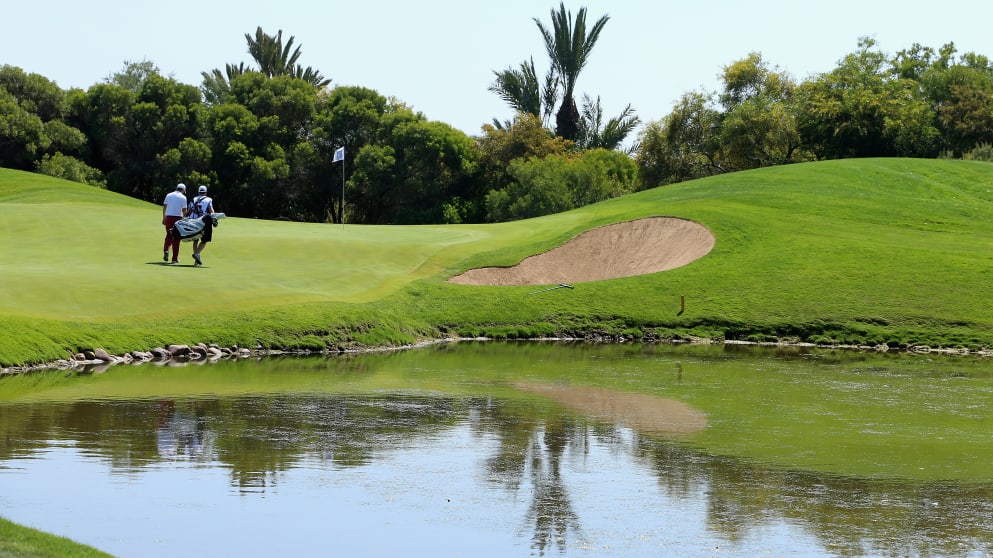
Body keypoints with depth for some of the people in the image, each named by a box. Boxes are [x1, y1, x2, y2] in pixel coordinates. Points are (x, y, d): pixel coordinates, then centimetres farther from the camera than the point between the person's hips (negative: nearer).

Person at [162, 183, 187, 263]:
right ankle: (175, 258, 6)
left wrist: (164, 218, 15)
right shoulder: (183, 197, -2)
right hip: (177, 217, -3)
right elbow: (184, 210, -7)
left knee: (169, 235, 16)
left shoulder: (169, 195, 9)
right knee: (176, 237, 4)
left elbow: (164, 207, 9)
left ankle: (166, 250, -10)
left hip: (168, 217, 3)